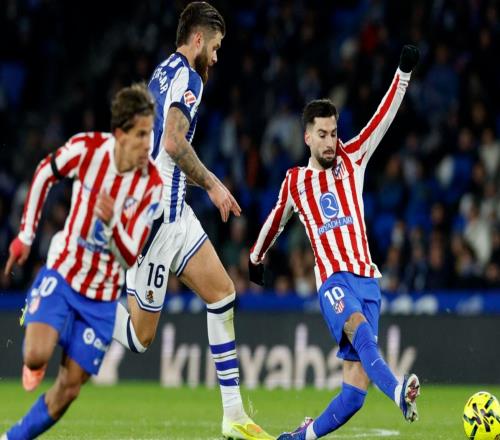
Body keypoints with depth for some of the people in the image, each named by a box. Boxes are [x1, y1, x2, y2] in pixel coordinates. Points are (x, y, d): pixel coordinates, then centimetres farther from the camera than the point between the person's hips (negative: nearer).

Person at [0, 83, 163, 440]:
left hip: (102, 297, 1)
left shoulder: (152, 185, -14)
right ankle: (34, 364, 13)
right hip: (62, 274, -1)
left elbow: (130, 258, -15)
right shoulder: (86, 149, -15)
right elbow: (45, 174, 7)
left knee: (69, 388, -2)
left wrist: (111, 223, -35)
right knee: (37, 356, -23)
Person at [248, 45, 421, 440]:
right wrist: (256, 257, 48)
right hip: (333, 278, -2)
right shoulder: (295, 182, 14)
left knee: (356, 384, -9)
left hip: (366, 277, 2)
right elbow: (276, 220, 33)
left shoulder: (352, 160, 15)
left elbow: (384, 117, 3)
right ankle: (397, 390, -62)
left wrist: (404, 73, -9)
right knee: (358, 326, -36)